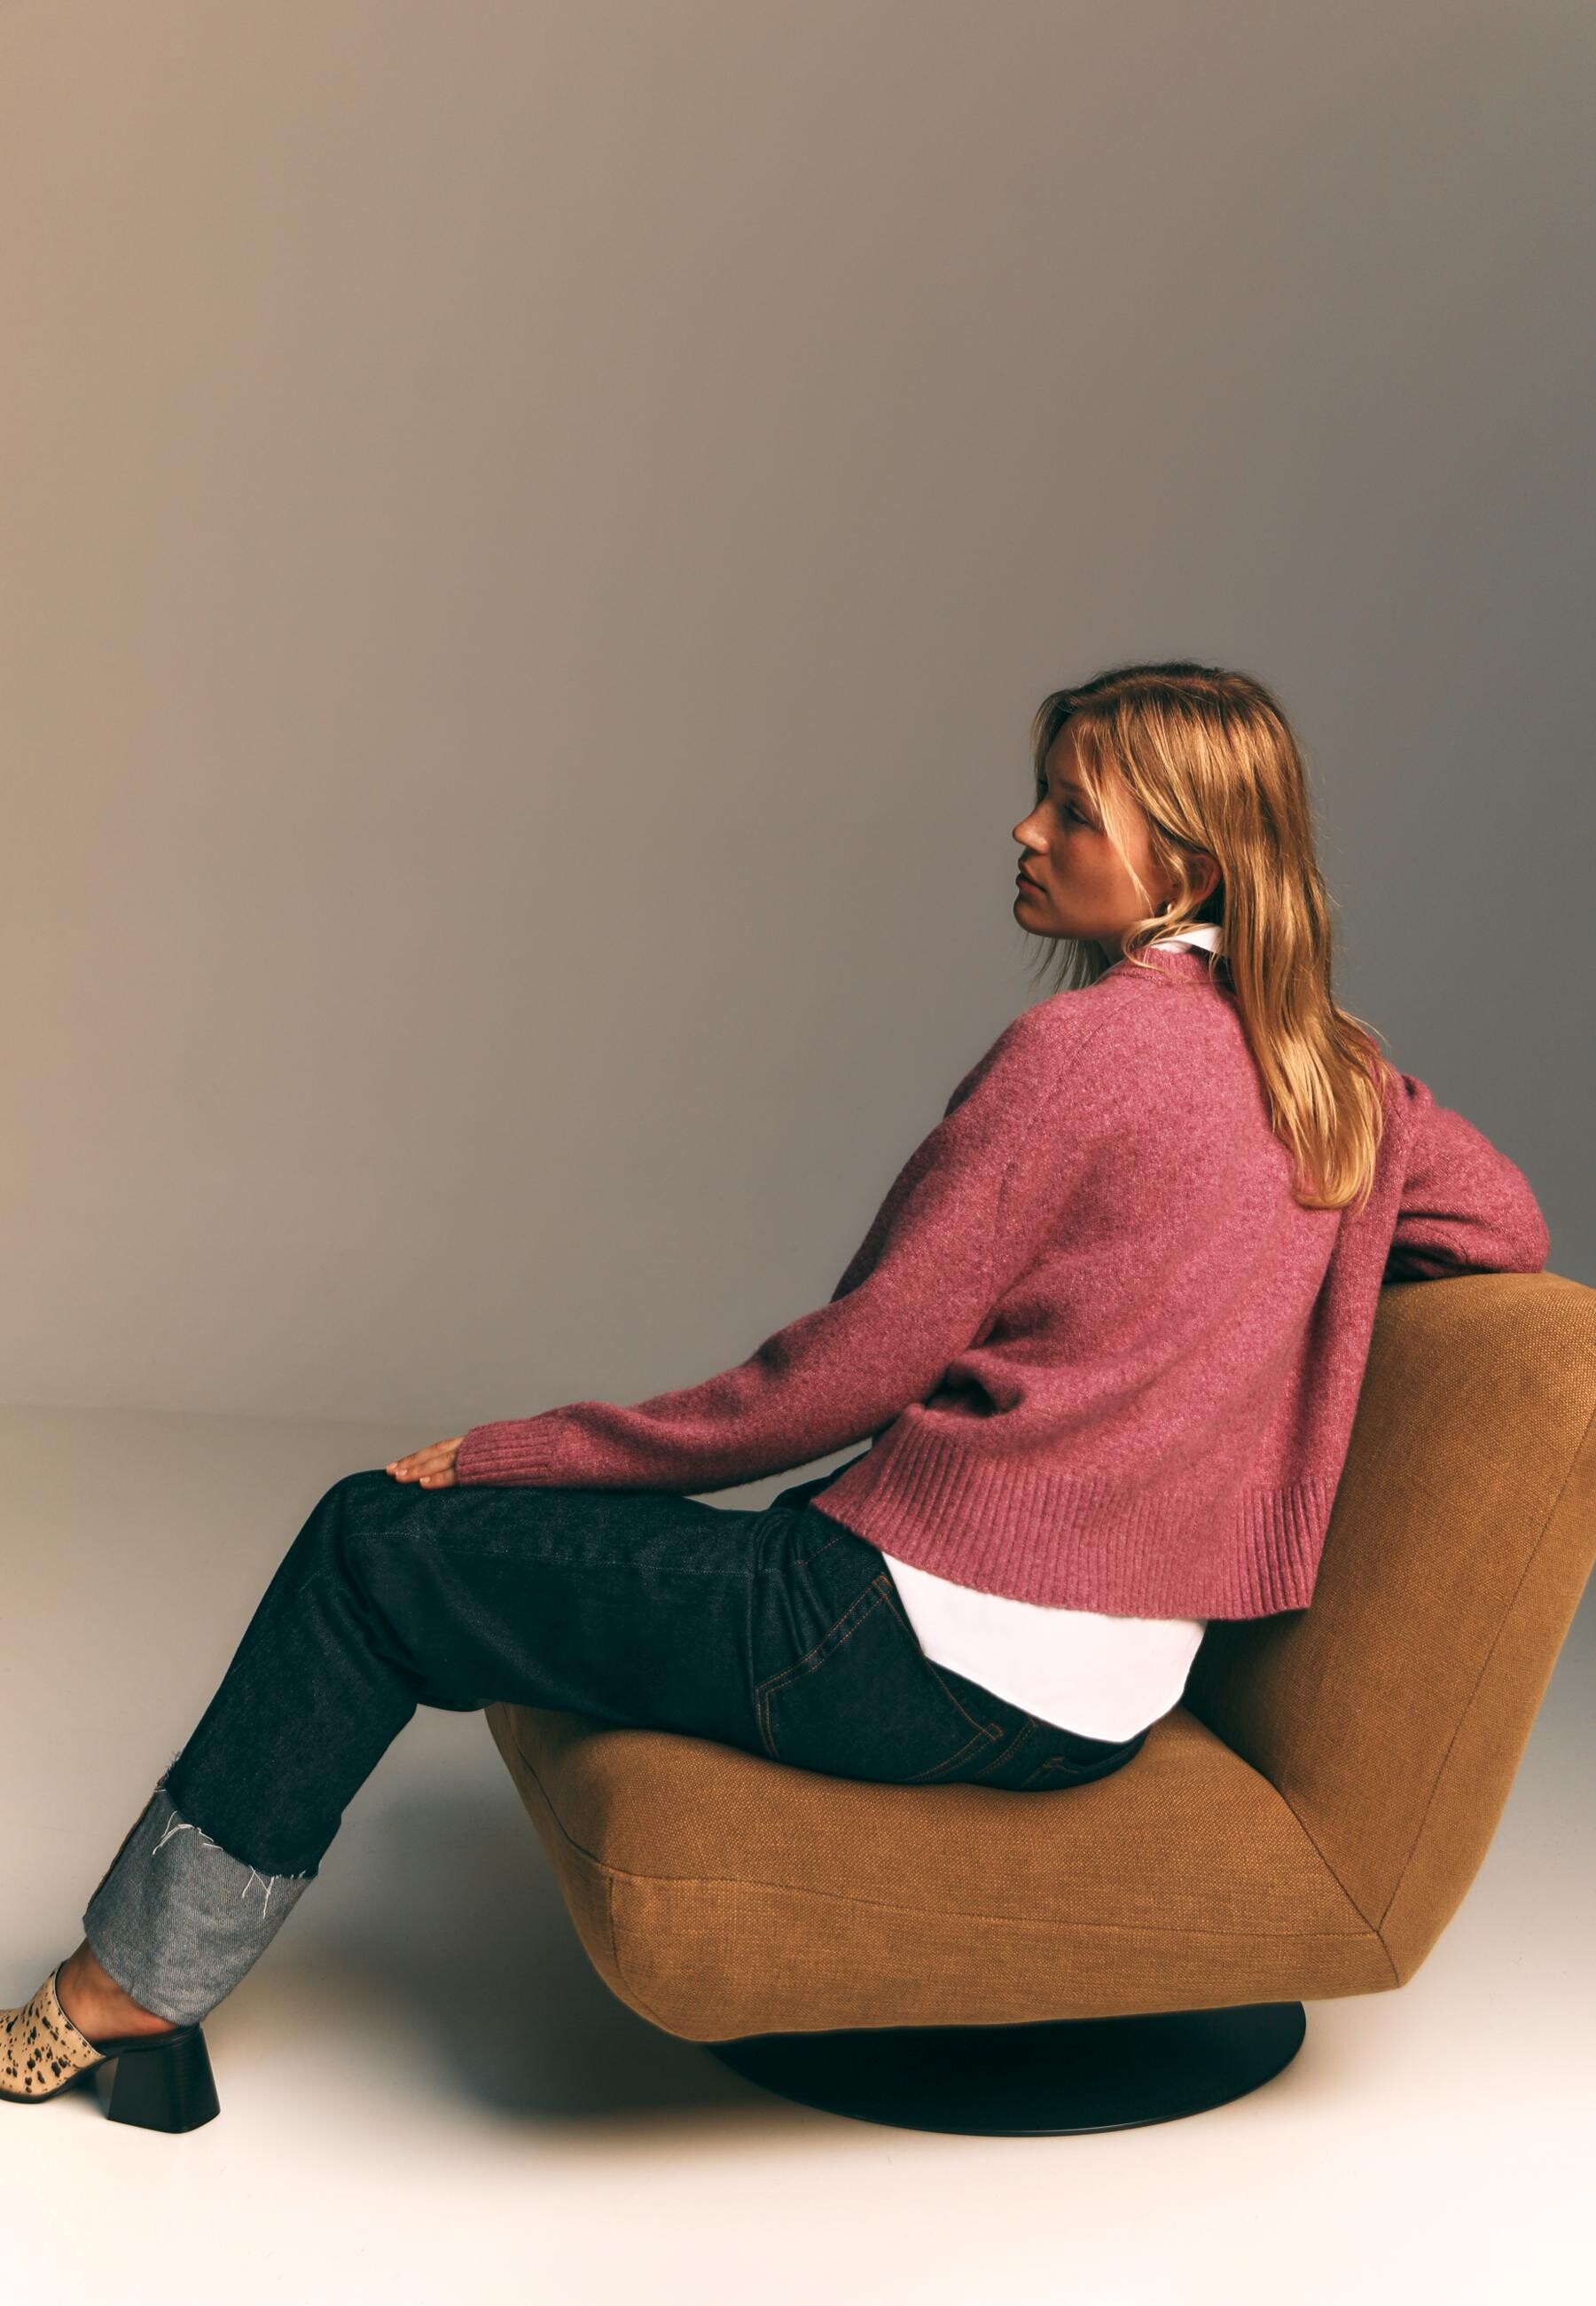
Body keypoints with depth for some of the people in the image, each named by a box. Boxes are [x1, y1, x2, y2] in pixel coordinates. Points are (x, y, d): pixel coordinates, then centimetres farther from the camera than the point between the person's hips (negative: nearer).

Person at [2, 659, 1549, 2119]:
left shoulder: (1083, 1047, -16)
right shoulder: (1334, 1063, 7)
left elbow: (841, 1377, -15)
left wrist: (501, 1454, -7)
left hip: (939, 1654, -10)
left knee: (376, 1544, 2)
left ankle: (129, 1984, 17)